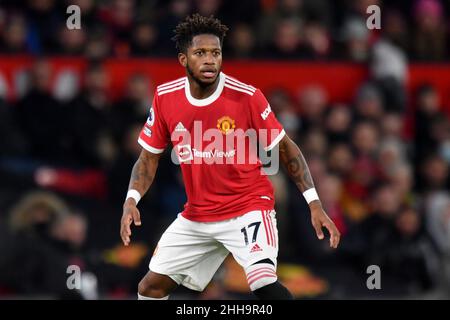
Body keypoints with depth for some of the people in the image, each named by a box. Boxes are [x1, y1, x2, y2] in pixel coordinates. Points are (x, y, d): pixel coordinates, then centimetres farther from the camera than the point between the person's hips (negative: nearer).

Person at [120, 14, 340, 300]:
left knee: (264, 283, -28)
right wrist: (131, 200, -12)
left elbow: (285, 148, -6)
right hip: (196, 216, 5)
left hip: (248, 209, -5)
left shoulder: (247, 96, -16)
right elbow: (149, 158, 5)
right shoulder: (165, 99, -5)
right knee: (151, 286, 8)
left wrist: (314, 203, -12)